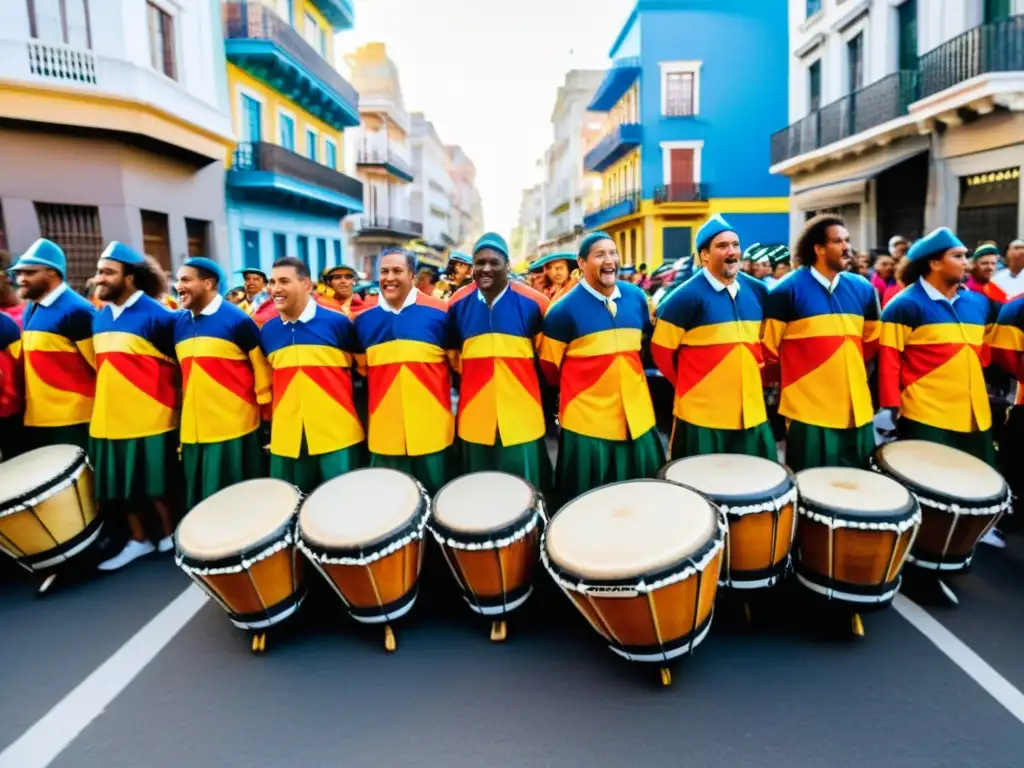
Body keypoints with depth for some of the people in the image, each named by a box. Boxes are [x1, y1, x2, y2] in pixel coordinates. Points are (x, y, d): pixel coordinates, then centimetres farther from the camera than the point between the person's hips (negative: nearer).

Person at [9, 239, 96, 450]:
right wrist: (26, 402, 18)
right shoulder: (30, 310, 13)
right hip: (35, 419, 9)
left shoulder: (76, 311, -14)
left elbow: (102, 365, -14)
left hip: (72, 419, -9)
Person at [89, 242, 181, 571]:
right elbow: (101, 368, 20)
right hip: (110, 420, 7)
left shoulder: (157, 316, -12)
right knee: (123, 485, 15)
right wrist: (101, 408, 16)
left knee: (155, 485, 6)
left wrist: (168, 404, -5)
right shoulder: (99, 318, 10)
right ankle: (139, 540, 31)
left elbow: (178, 368, -7)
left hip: (149, 419, -7)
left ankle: (169, 536, 25)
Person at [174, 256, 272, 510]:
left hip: (235, 430, -6)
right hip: (193, 432, 6)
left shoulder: (237, 320, -8)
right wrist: (181, 421, 18)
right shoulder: (179, 323, 10)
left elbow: (262, 373, -6)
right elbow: (181, 375, 19)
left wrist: (267, 421, -6)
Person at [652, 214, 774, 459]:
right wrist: (688, 386, 3)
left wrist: (753, 375, 14)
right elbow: (661, 349, -6)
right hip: (702, 414, -5)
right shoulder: (687, 296, -11)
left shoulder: (757, 291, 6)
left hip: (752, 412, 5)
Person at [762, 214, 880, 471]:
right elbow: (768, 349, -4)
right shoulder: (787, 290, -9)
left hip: (857, 409, 5)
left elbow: (872, 342, 21)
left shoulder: (863, 289, 8)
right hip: (808, 410, -5)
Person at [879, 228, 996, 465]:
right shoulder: (905, 306, -8)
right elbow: (889, 362, -11)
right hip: (925, 419, -6)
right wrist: (891, 409, -15)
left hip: (976, 418, 7)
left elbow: (983, 353, 23)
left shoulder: (980, 303, 11)